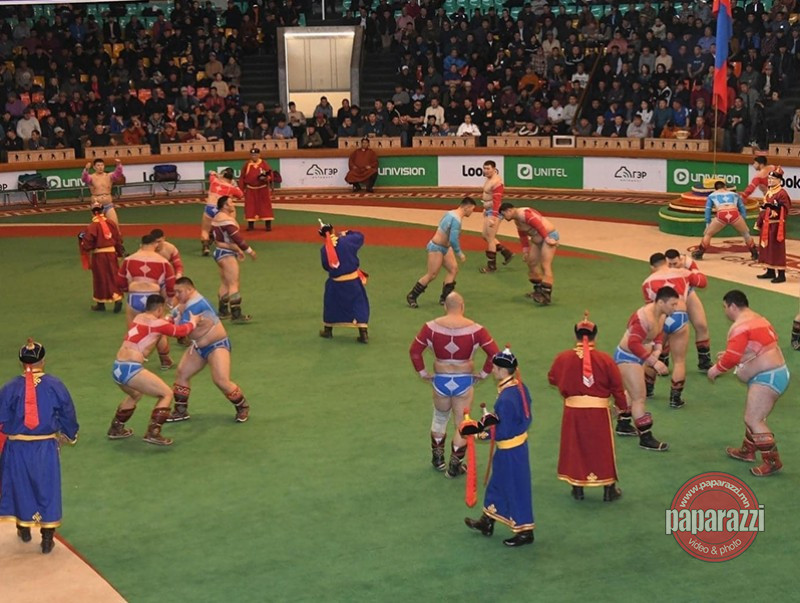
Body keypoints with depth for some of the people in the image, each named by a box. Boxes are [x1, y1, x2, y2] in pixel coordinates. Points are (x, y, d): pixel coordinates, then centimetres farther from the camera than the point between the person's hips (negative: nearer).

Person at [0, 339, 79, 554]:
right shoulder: (54, 385, -6)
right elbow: (67, 415, 6)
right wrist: (70, 435, 24)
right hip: (46, 447, 0)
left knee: (20, 486, 19)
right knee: (47, 488, 8)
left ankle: (24, 529, 36)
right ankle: (47, 539, 10)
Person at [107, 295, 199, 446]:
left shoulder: (139, 318, 17)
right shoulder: (156, 323, -5)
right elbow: (181, 331, 9)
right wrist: (193, 321, 25)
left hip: (117, 368, 9)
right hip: (131, 369, -9)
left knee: (135, 395, 36)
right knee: (167, 394, 2)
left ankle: (116, 429, 40)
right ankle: (153, 433, -8)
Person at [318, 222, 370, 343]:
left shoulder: (324, 250, -8)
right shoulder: (346, 241, -12)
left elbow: (326, 266, 2)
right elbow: (360, 236, 7)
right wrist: (347, 233, 19)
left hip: (336, 283, 1)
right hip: (353, 280, -1)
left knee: (331, 305, 22)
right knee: (359, 306, 6)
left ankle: (327, 330, 36)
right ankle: (364, 334, -1)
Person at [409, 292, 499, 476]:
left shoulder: (431, 327, -9)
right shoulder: (475, 329, -12)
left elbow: (414, 351, -7)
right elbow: (494, 354, -12)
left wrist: (422, 372, 5)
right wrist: (484, 373, 0)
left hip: (440, 381, 1)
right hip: (464, 382, -1)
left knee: (439, 419, 26)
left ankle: (437, 459, 37)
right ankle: (455, 466, 21)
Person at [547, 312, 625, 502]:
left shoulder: (563, 358, -6)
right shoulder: (604, 359, -12)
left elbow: (552, 379, 11)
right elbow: (617, 386, -5)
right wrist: (622, 406, 11)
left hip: (573, 410, 1)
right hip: (599, 410, -1)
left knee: (574, 448, 15)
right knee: (603, 449, 12)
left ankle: (577, 489, 20)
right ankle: (609, 489, 20)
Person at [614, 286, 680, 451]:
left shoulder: (661, 314, -5)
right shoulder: (645, 318, -33)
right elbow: (633, 344, -39)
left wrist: (657, 349, -3)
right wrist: (654, 362, -38)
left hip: (637, 357, 10)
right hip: (627, 357, -10)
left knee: (633, 392, 26)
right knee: (639, 398, -7)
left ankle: (623, 425, 45)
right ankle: (646, 439, -1)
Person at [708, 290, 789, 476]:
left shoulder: (740, 327, -17)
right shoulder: (757, 319, 16)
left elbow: (732, 358, -22)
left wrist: (716, 369, -4)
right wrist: (728, 355, 20)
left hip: (767, 378, -11)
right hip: (776, 374, 11)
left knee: (753, 420, -10)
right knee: (755, 417, 21)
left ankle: (772, 461, -8)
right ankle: (748, 451, 34)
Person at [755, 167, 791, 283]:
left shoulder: (782, 193, -14)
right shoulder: (768, 192, 14)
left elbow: (785, 210, -19)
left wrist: (774, 207, -30)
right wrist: (759, 222, 18)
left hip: (776, 225, -9)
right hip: (766, 225, 9)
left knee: (777, 249, -7)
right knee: (766, 248, 14)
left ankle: (781, 275, -4)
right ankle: (770, 271, 24)